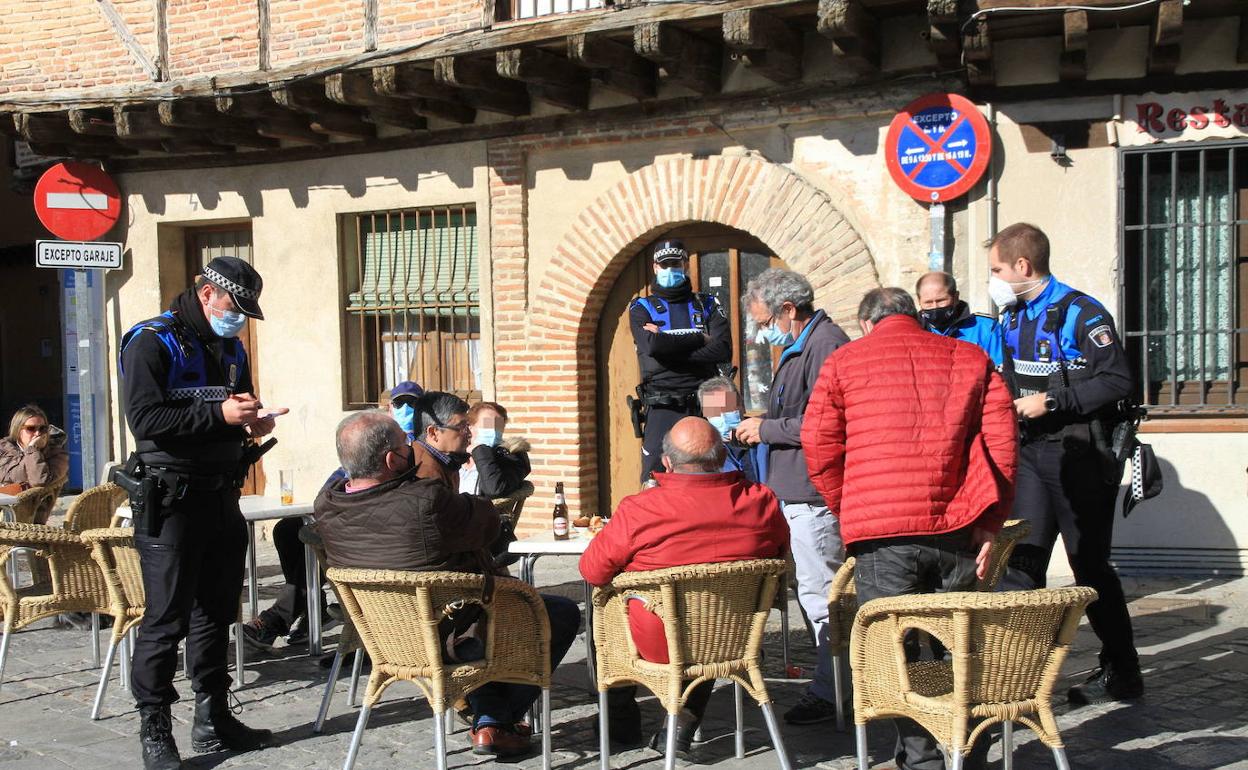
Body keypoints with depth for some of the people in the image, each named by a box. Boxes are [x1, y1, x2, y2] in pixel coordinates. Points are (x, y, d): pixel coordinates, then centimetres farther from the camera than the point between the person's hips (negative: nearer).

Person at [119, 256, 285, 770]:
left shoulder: (231, 348, 16)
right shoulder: (152, 342, -9)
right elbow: (144, 418, -20)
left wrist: (253, 422, 3)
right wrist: (219, 414, -23)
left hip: (222, 496, 8)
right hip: (171, 500, -8)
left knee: (217, 612, 13)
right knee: (166, 619, -3)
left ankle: (213, 719, 23)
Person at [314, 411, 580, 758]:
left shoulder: (325, 507, -12)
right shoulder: (426, 503, -34)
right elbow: (488, 523, -16)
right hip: (454, 639, -7)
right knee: (565, 613, 12)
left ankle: (486, 716, 32)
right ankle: (497, 723, 15)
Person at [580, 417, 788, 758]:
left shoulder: (638, 509, -20)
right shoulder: (763, 502, -10)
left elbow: (593, 570, -8)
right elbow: (780, 555, 10)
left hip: (659, 643, -3)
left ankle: (621, 722, 41)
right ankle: (683, 730, 34)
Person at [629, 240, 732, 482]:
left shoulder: (707, 305, 14)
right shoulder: (641, 308, 11)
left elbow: (723, 350, -4)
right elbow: (652, 344, -11)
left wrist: (668, 345, -8)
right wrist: (699, 339, -3)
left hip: (705, 407, 1)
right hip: (662, 409, -1)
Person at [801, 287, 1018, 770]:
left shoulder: (844, 361, 9)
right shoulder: (970, 358, 15)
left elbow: (818, 445, 4)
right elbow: (1002, 442, 6)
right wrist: (989, 524, 5)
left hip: (880, 530, -3)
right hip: (955, 528, 3)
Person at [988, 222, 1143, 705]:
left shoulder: (1081, 314, -13)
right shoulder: (1013, 318, 12)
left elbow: (1118, 382, -20)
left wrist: (1050, 403, -20)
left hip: (1080, 457, -7)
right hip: (1032, 453, 7)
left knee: (1090, 565, 2)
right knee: (1019, 561, 1)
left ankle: (1122, 674, 18)